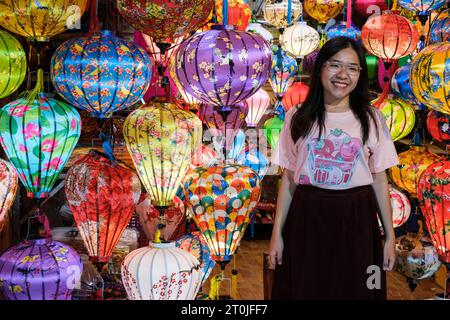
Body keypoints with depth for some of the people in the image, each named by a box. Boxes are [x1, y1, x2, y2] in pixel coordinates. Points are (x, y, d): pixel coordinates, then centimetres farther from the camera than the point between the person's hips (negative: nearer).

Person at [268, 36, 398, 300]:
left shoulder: (371, 119, 2)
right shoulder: (298, 118, 1)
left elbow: (379, 180, 4)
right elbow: (288, 179, 3)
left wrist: (390, 236, 2)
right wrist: (277, 233, 2)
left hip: (356, 221, 0)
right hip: (307, 219, 0)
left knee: (353, 291, 11)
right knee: (305, 290, 10)